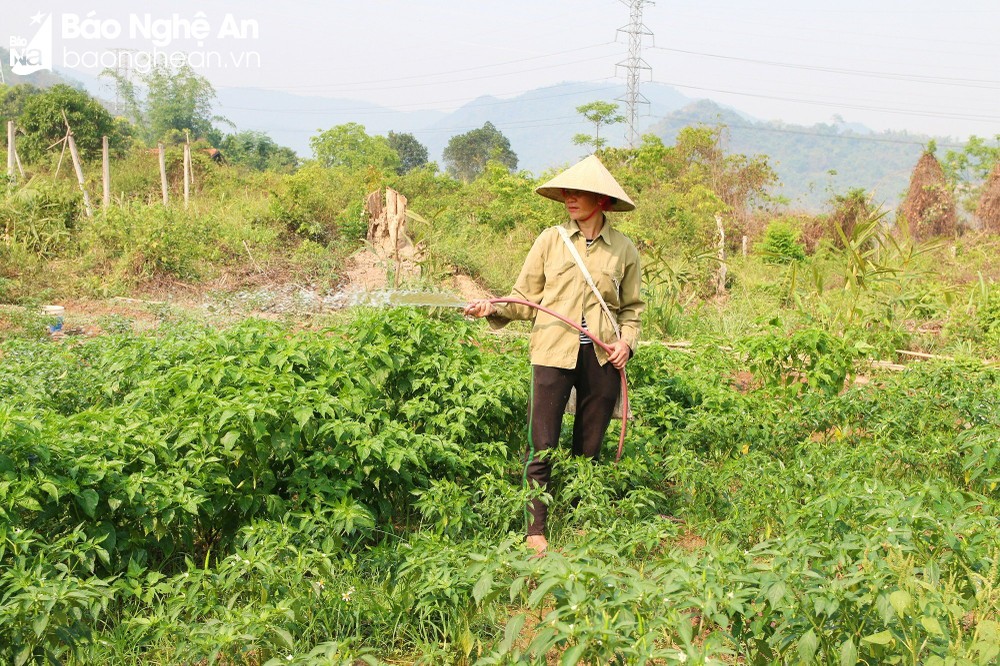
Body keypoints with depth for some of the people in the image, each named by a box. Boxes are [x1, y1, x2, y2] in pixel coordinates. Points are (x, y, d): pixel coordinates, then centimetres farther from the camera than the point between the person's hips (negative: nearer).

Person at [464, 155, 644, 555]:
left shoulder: (623, 249, 6)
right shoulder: (550, 240, 3)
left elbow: (632, 307, 16)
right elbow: (525, 299, 6)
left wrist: (627, 340, -1)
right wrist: (492, 308, -11)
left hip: (602, 358, 1)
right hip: (554, 353, -1)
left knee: (589, 448, 10)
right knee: (541, 446, -4)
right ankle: (536, 530, 6)